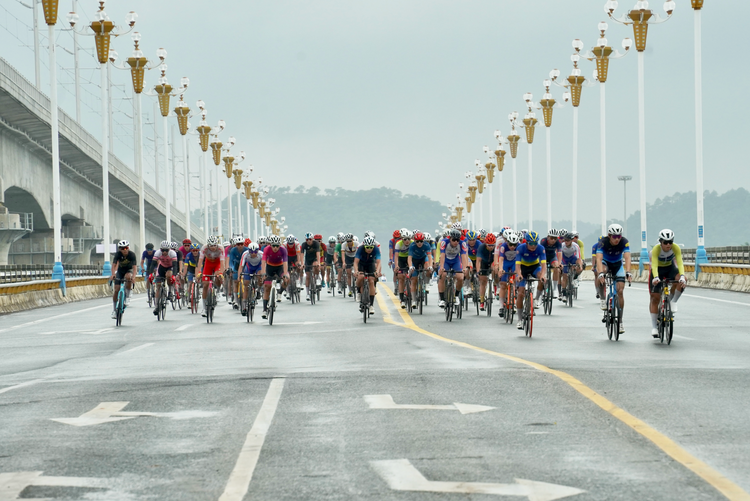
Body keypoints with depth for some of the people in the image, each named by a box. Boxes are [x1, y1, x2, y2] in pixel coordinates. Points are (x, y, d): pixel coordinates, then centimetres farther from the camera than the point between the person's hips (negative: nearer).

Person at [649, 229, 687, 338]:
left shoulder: (676, 248, -26)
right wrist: (655, 278, -58)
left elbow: (680, 263, -35)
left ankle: (673, 301, -8)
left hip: (670, 268, 2)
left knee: (683, 280, -30)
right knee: (655, 297, -7)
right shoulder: (656, 249, -31)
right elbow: (654, 265, -40)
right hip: (658, 269, -2)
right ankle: (654, 327, 0)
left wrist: (682, 276, -51)